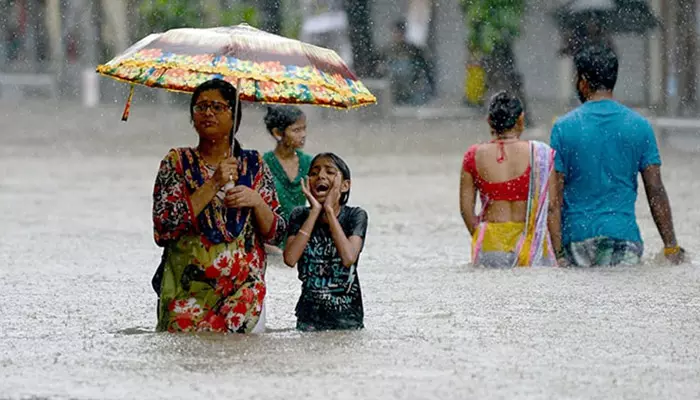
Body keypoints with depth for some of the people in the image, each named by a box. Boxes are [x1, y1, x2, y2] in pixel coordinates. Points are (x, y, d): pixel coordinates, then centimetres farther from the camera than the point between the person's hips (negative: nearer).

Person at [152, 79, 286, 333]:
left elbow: (276, 235, 10)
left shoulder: (254, 164, 10)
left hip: (244, 286, 1)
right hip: (189, 287, -1)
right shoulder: (177, 162, 5)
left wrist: (256, 202, -9)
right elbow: (163, 228, -9)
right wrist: (213, 185, -12)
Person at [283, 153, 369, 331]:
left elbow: (349, 258, -22)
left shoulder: (355, 216, -5)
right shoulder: (300, 216, 1)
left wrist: (329, 211, -17)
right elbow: (290, 259, -16)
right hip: (309, 315, 1)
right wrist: (315, 212, -14)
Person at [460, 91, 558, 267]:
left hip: (490, 241, 2)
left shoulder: (474, 156, 3)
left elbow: (466, 208, 7)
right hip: (529, 240, -2)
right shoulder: (540, 154, -2)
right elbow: (552, 207, 0)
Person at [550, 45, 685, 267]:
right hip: (623, 235, 1)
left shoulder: (563, 127, 0)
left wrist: (555, 249, 2)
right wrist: (671, 247, 8)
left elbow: (555, 197, -1)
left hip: (576, 234, -1)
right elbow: (656, 192, 4)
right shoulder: (640, 126, 4)